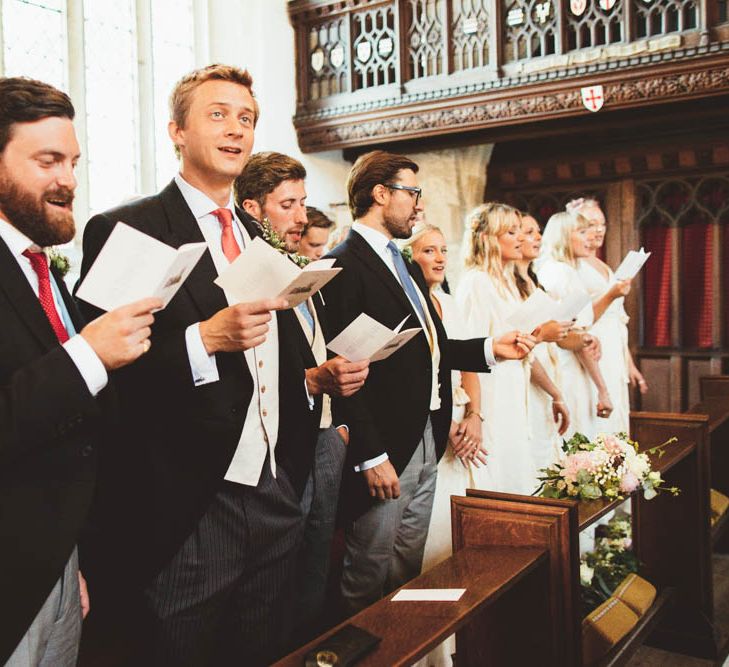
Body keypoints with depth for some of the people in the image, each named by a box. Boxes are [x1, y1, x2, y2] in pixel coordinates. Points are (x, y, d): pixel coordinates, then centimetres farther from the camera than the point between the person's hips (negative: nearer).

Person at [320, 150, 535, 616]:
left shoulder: (407, 267, 18)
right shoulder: (344, 266, -14)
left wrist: (491, 349, 9)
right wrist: (370, 455, -21)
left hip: (426, 441, 9)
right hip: (385, 448, -9)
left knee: (409, 571, 19)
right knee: (370, 575, 6)